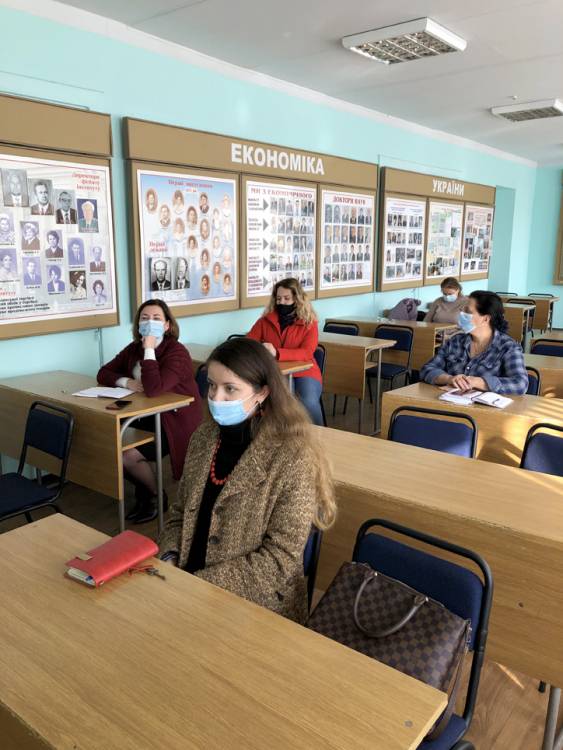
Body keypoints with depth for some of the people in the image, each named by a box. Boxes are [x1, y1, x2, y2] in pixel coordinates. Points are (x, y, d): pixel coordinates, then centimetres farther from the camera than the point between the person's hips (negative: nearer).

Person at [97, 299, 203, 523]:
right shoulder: (134, 348, 5)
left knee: (127, 455, -22)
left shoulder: (177, 352, -19)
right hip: (146, 417, 7)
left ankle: (157, 495, 8)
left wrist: (149, 349, -27)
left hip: (174, 421, -7)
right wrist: (126, 381, -15)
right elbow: (103, 373, 6)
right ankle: (142, 490, 12)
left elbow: (153, 389, -32)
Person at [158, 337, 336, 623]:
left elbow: (280, 561, -16)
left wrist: (195, 584, -17)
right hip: (187, 586, 5)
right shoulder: (204, 437, 1)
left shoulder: (292, 458, -17)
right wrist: (169, 561, -6)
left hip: (255, 605, -5)